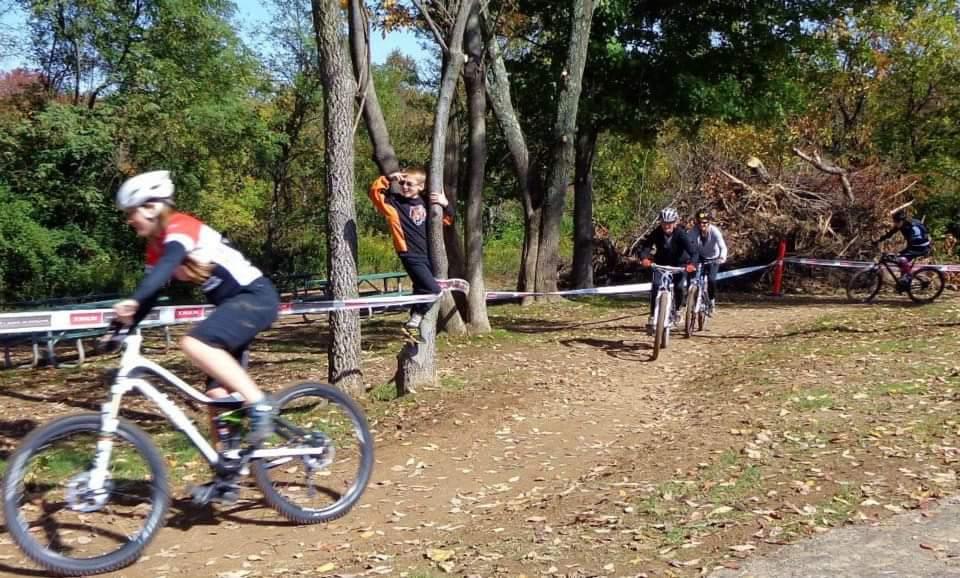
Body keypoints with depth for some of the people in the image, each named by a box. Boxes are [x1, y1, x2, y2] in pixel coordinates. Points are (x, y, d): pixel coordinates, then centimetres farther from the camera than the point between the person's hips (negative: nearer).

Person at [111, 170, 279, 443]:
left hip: (256, 296, -9)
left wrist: (133, 300, -46)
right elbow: (153, 288, 13)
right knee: (217, 393, 3)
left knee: (195, 344, -30)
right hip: (234, 303, 9)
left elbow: (168, 264, -33)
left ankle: (259, 404, -24)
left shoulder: (180, 226, -14)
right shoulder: (156, 246, 12)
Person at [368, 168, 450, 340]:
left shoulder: (425, 203, 9)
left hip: (428, 255, 6)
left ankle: (414, 322, 28)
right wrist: (388, 178, -20)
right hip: (411, 256, -6)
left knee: (422, 290, 15)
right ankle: (413, 322, -3)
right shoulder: (394, 202, -4)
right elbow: (375, 192, -15)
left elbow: (445, 221, 20)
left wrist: (445, 205, 3)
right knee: (433, 290, -17)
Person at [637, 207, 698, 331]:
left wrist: (692, 263, -55)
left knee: (679, 287, -16)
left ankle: (676, 310, 14)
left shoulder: (681, 234, -26)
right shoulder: (657, 233, -21)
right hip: (661, 263, 1)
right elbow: (645, 246, -28)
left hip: (679, 263, -1)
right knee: (656, 286, -17)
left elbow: (692, 250, -35)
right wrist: (644, 258, -51)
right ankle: (653, 316, -9)